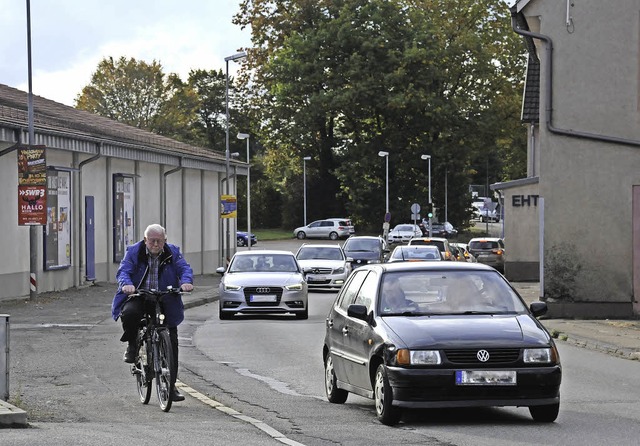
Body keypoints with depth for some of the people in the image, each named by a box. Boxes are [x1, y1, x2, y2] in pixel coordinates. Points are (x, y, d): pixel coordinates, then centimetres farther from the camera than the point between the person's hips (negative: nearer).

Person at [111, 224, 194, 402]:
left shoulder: (173, 252, 4)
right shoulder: (133, 252, -1)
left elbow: (184, 268, -6)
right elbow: (123, 271, -11)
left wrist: (186, 281, -29)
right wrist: (126, 284, -34)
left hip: (165, 302, 2)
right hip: (138, 298, -2)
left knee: (171, 342, -4)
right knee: (129, 313, -37)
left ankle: (171, 386, 6)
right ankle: (132, 346, -6)